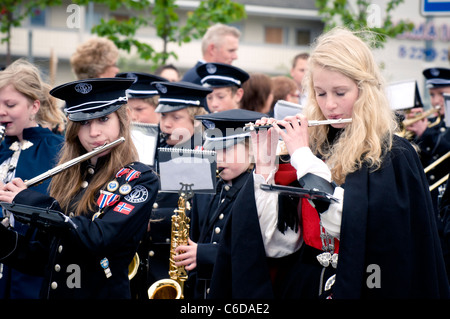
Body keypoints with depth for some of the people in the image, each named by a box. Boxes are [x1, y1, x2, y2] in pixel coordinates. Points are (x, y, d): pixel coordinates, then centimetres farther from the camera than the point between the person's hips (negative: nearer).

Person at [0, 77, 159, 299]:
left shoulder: (139, 180, -8)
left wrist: (32, 202, -19)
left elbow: (100, 239, -23)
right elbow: (44, 259, 8)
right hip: (52, 292, 5)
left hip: (105, 293, -5)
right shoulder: (67, 179, 6)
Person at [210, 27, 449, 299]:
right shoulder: (315, 146, 3)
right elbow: (279, 245, -1)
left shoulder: (394, 155, -8)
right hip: (303, 288, 4)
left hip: (362, 288, -4)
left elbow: (348, 221, -24)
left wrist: (303, 155, -16)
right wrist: (265, 167, -9)